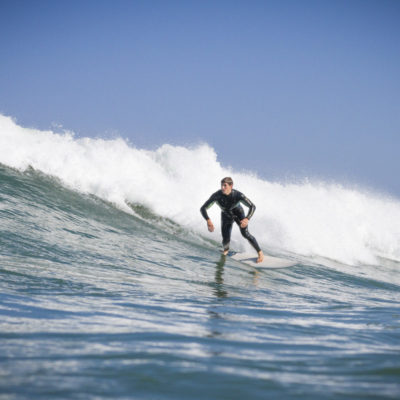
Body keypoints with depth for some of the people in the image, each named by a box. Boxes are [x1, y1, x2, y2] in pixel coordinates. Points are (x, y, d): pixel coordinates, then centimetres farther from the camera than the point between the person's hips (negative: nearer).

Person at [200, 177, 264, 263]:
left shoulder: (238, 195, -35)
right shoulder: (216, 195, -33)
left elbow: (252, 206, -32)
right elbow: (203, 208, -31)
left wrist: (247, 219, -50)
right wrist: (208, 220, -49)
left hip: (238, 213, -1)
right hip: (226, 216, 2)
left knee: (245, 234, -19)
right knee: (226, 240, -5)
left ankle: (260, 253, -3)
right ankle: (226, 250, 33)